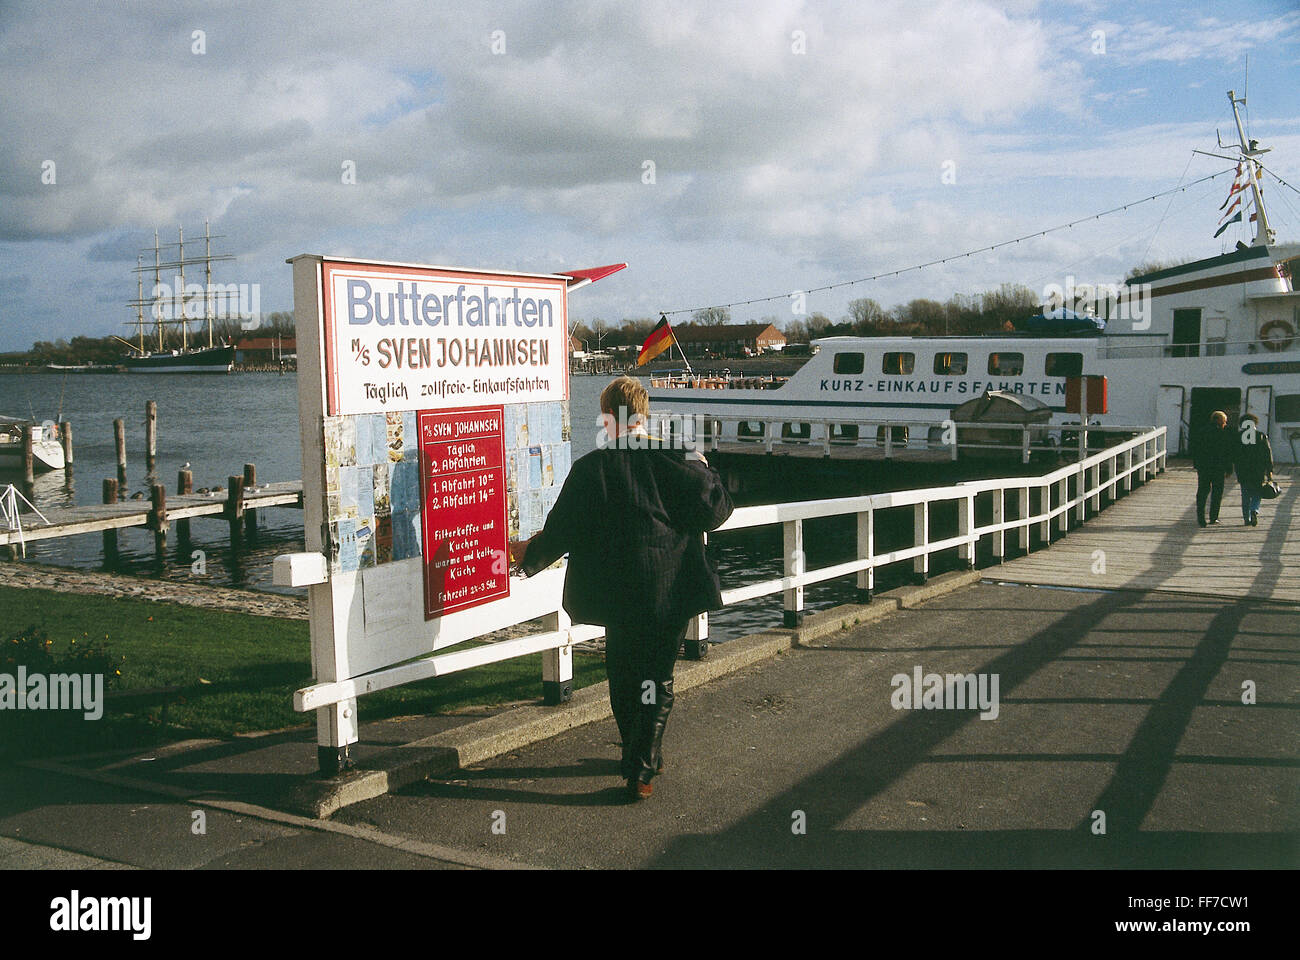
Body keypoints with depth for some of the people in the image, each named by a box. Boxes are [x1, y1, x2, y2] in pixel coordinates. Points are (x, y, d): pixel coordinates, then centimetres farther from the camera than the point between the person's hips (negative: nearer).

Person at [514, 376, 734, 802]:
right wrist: (705, 471, 16)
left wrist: (529, 556, 17)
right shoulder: (676, 459, -7)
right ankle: (640, 771, 6)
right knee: (657, 678, 9)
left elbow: (561, 530, -2)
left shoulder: (589, 468, -7)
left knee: (623, 676, 19)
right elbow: (714, 511, -3)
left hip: (618, 595, 0)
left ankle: (644, 758, 33)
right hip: (672, 591, 0)